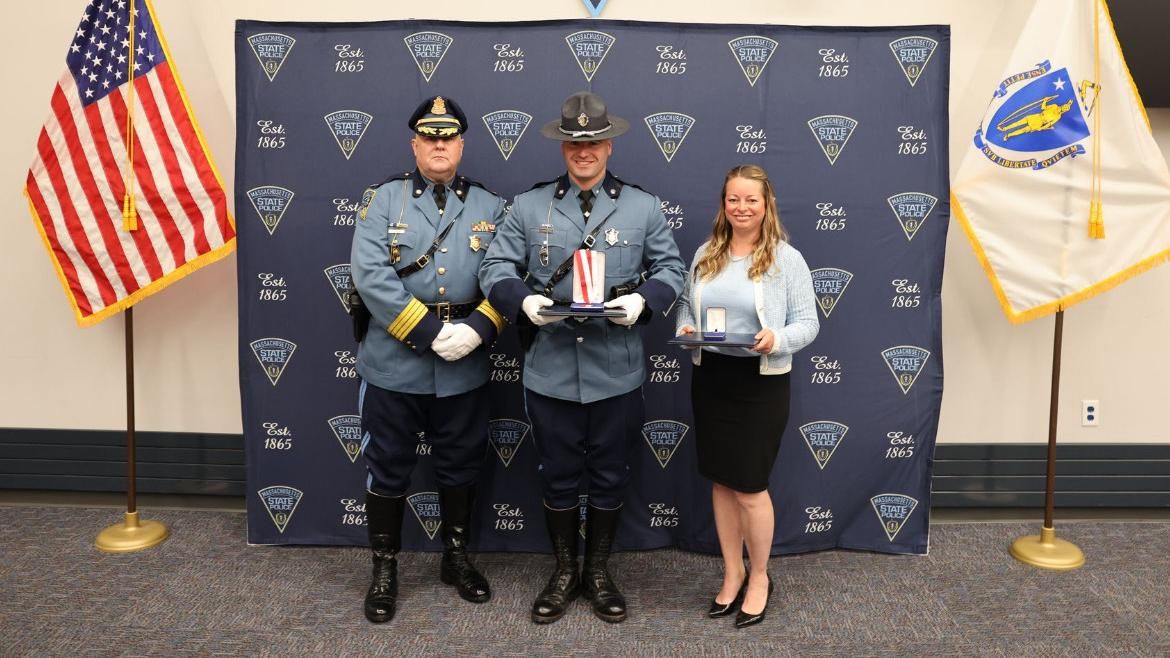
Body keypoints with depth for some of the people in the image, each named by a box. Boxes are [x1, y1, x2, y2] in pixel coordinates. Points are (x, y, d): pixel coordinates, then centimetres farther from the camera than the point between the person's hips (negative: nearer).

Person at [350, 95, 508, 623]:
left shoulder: (490, 207, 6)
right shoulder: (383, 199, -2)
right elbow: (370, 275, -14)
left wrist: (478, 329, -19)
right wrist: (431, 332, -19)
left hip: (465, 369, 2)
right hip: (394, 364, -2)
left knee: (460, 465, 15)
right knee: (388, 468, 8)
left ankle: (455, 558, 35)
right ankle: (385, 570, 25)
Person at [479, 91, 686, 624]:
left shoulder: (643, 207, 5)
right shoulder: (528, 206, 4)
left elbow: (670, 268, 6)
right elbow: (496, 269, 2)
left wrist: (643, 300, -15)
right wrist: (523, 301, -19)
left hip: (617, 373, 0)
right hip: (550, 371, 0)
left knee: (609, 477, 13)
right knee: (558, 477, 12)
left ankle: (598, 572, 32)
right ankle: (563, 573, 31)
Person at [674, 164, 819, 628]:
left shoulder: (787, 258, -6)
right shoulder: (706, 254, 6)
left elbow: (808, 323, -6)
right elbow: (686, 304, 14)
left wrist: (777, 339, -25)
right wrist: (684, 328, -8)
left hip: (761, 384, -4)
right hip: (710, 379, 5)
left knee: (749, 486, 2)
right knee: (721, 482, 13)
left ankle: (759, 578, 25)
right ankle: (732, 575, 31)